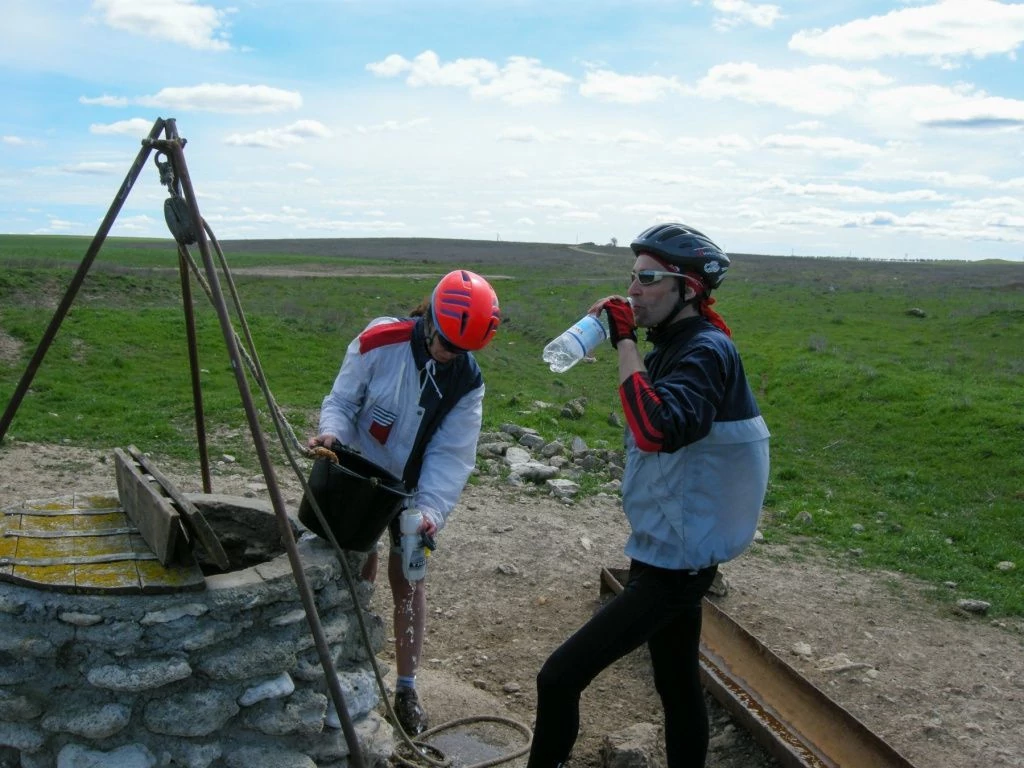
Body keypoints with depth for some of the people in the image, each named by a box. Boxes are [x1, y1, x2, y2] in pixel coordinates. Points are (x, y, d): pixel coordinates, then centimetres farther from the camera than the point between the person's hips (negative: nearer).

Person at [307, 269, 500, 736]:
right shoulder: (378, 342, -23)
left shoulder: (467, 380, -18)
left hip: (413, 487, 1)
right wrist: (332, 431, -34)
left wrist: (431, 508, -32)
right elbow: (342, 401, -12)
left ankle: (406, 688, 19)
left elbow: (451, 455, -19)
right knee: (359, 573, 5)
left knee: (408, 580, 5)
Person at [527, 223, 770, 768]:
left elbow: (658, 429, -37)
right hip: (671, 553, 10)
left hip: (673, 564, -10)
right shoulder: (676, 346, 10)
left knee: (559, 679, -9)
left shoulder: (707, 351, -20)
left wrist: (624, 341, -29)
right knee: (679, 688, 19)